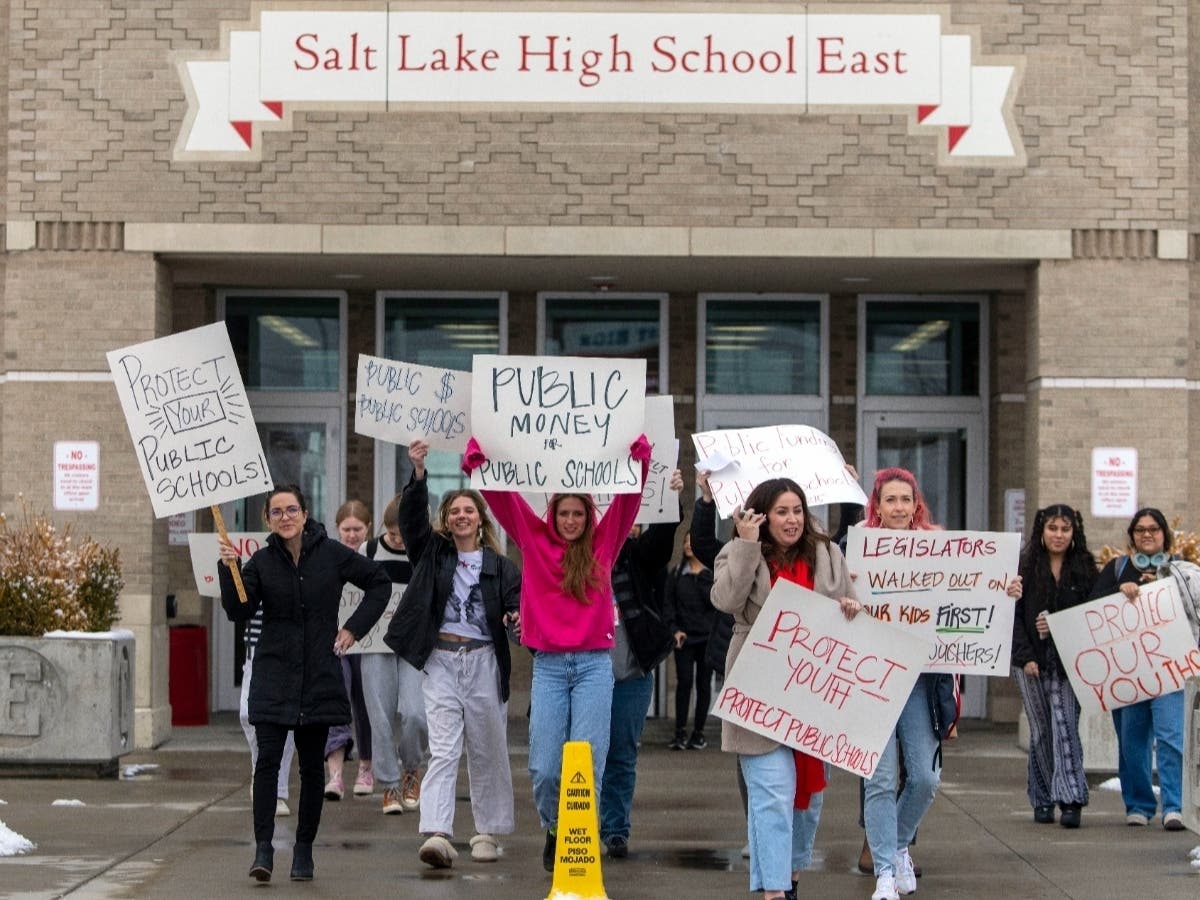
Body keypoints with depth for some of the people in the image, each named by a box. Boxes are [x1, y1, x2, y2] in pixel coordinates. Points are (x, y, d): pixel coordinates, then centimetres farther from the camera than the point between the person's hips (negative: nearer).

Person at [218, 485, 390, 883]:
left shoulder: (331, 554, -1)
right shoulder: (261, 562, 1)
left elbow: (379, 583, 9)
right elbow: (239, 611, -7)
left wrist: (354, 628, 3)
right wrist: (229, 568, -19)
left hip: (319, 673, 0)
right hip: (274, 674, 0)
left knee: (312, 764, 5)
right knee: (268, 758, -11)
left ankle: (304, 849, 13)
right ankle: (263, 848, -12)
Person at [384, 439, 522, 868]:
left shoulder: (498, 564, 7)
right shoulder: (432, 552, 8)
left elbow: (517, 597, -2)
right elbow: (412, 516, -4)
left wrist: (518, 615, -26)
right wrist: (418, 474, -18)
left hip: (483, 661, 1)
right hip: (441, 660, -1)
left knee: (488, 751, 8)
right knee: (442, 748, -9)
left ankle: (488, 831, 20)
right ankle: (437, 834, -19)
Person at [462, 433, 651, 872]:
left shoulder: (602, 543, 5)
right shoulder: (534, 538, 6)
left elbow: (629, 494, -3)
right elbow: (500, 493, 0)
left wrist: (639, 455, -18)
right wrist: (476, 458, -13)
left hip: (593, 665, -1)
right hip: (548, 665, 1)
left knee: (587, 765, -6)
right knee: (544, 769, -1)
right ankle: (554, 831, 26)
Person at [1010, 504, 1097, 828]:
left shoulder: (1084, 568, 6)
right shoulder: (1025, 566, 4)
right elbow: (1014, 615, 1)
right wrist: (1025, 656, -8)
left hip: (1069, 662, -1)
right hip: (1032, 660, 1)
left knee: (1064, 724, -12)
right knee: (1040, 730, 5)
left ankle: (1071, 800, -16)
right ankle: (1042, 800, 11)